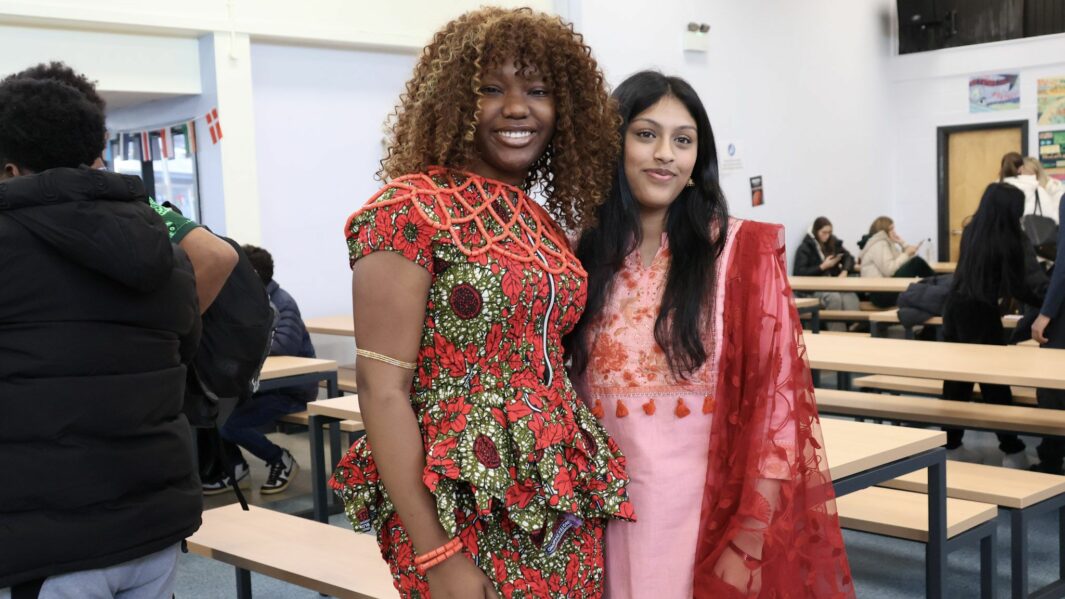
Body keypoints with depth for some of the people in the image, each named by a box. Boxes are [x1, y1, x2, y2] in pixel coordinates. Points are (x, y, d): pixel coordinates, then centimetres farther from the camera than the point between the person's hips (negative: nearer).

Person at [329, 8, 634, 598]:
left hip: (565, 505, 7)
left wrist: (582, 490, 6)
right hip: (466, 514, -7)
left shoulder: (544, 221, 8)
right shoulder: (410, 210, -12)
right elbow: (381, 387, -15)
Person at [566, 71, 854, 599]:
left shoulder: (743, 251, -5)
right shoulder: (583, 256, 3)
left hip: (709, 512, -2)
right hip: (607, 513, 3)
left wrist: (752, 539, -12)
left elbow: (778, 399, -7)